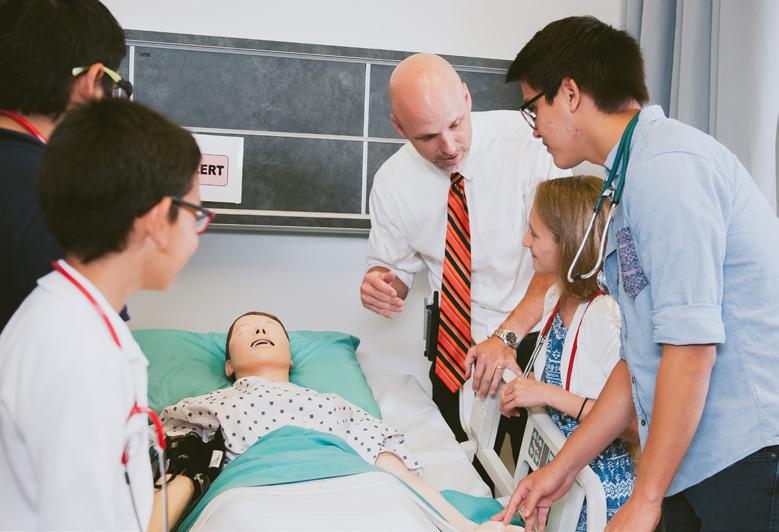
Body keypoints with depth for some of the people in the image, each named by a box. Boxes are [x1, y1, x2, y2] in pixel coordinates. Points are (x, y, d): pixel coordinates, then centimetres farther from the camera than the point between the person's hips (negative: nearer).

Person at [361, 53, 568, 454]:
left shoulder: (524, 139, -18)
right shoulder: (391, 183, -6)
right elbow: (394, 266, 7)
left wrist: (508, 336, -28)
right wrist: (378, 283, -17)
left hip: (533, 337, -2)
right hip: (454, 348, 3)